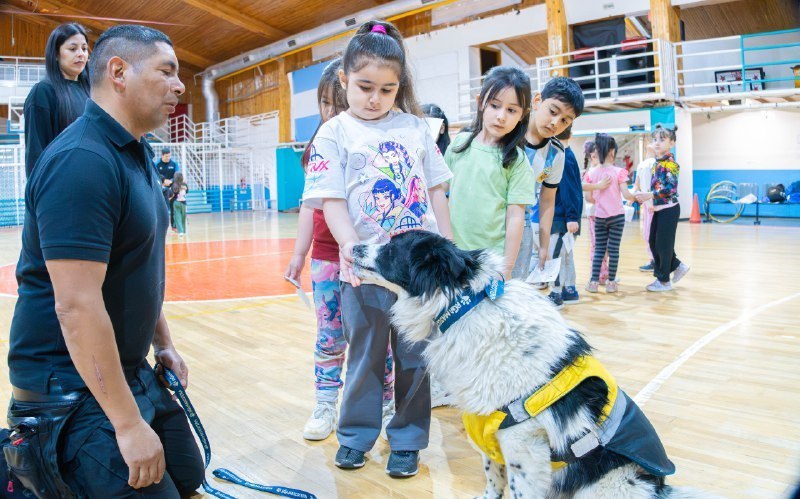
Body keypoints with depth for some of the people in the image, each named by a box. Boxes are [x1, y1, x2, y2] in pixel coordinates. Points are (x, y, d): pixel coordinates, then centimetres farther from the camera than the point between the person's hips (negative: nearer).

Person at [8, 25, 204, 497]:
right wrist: (129, 424, -25)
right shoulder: (82, 160, -23)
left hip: (131, 371, 9)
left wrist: (164, 343, 16)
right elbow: (76, 307, -28)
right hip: (76, 386, -9)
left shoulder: (138, 153, 9)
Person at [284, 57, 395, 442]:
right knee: (329, 336, 13)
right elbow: (311, 203, 12)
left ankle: (387, 407, 23)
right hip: (326, 256, 4)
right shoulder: (320, 146, 7)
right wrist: (299, 254, 13)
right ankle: (325, 407, 26)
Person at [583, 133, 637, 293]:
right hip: (616, 216, -3)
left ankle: (594, 281, 8)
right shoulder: (619, 172, -9)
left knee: (599, 249, 9)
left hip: (599, 217, 3)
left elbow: (588, 197, 0)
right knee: (614, 249, 3)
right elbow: (625, 194, -13)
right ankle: (611, 282, 8)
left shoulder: (592, 173, -1)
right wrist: (635, 198, 7)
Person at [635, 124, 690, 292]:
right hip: (659, 208, 8)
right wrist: (645, 197, 5)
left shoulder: (670, 163, -15)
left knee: (663, 244, -1)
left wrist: (649, 195, -22)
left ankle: (664, 280, 11)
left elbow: (670, 188, -23)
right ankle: (677, 266, 27)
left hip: (668, 209, -8)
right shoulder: (657, 163, 10)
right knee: (653, 242, 12)